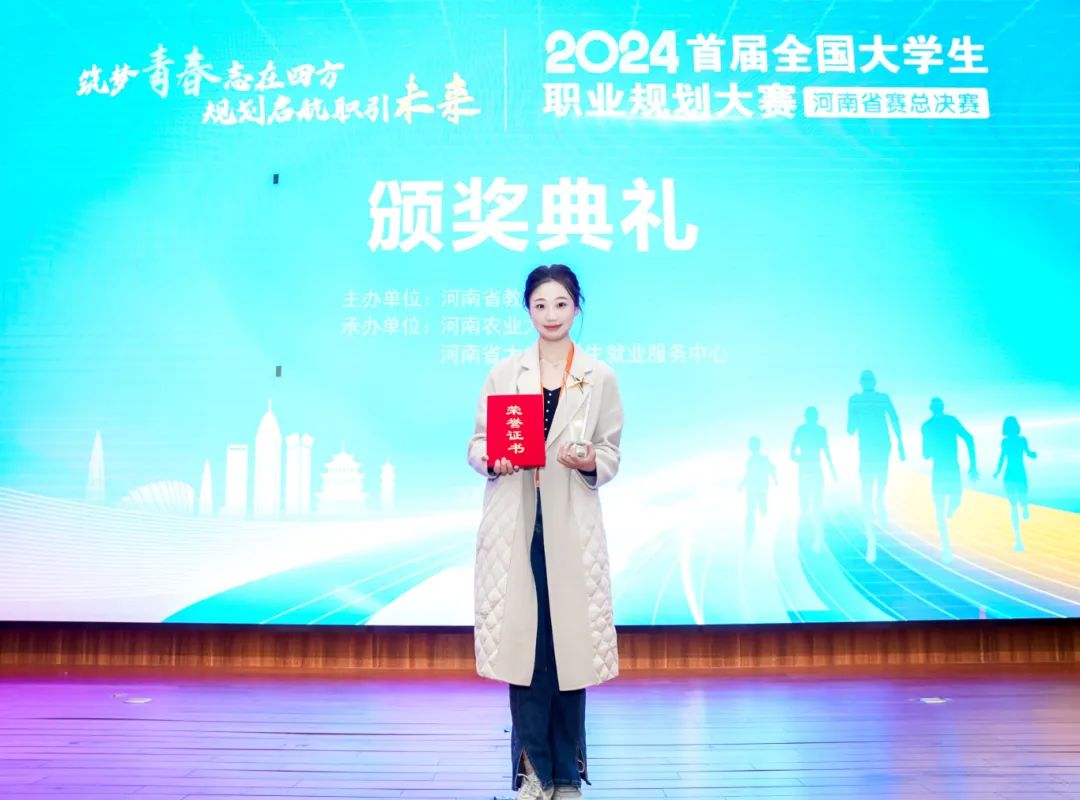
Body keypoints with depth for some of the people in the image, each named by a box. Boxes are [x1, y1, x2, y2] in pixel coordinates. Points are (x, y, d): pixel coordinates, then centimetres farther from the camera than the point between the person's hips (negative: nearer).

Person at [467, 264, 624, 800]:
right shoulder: (504, 372, 6)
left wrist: (589, 462, -16)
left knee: (568, 645, 3)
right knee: (521, 643, 2)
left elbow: (611, 457, 5)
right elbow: (476, 444, 6)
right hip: (514, 526, 1)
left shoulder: (600, 378, 5)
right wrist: (492, 459, -15)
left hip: (571, 528, 0)